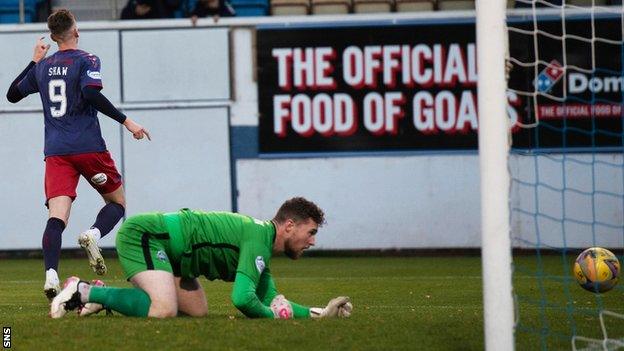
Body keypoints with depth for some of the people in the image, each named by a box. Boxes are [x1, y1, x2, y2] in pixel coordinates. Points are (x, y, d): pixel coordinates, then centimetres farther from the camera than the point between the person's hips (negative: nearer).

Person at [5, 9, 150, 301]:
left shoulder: (41, 67, 14)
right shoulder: (86, 60, -1)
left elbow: (12, 94, 26)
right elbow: (91, 93, -18)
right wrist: (126, 122, -14)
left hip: (56, 153, 3)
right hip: (88, 146, -3)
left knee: (57, 217, -9)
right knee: (117, 202, 15)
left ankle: (51, 274, -31)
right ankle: (93, 235, -17)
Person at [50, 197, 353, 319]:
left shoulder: (261, 241, 12)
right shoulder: (258, 240, -20)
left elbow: (270, 300, 19)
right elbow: (242, 298, -30)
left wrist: (319, 313, 9)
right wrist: (273, 316, -11)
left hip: (160, 242, 11)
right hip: (142, 234, -11)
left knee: (197, 310, 10)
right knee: (163, 310, -29)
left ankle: (101, 295, 14)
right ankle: (84, 291, -14)